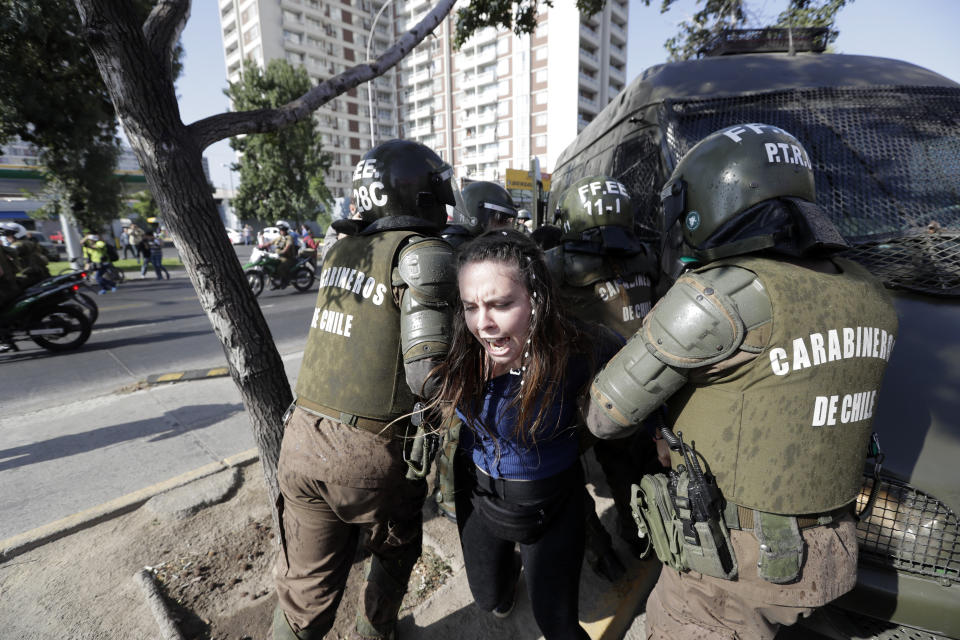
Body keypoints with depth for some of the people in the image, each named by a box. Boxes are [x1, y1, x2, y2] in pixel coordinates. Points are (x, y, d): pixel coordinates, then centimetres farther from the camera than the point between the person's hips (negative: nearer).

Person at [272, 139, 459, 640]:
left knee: (306, 585, 21)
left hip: (303, 439, 5)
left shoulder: (341, 249, 7)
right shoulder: (422, 254, -13)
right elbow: (428, 372, -22)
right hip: (373, 452, -4)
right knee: (394, 554, 27)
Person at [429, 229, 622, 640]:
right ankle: (510, 569, 63)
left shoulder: (576, 352, -32)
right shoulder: (459, 349, -23)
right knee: (488, 599, 28)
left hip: (550, 501, -3)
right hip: (478, 489, 3)